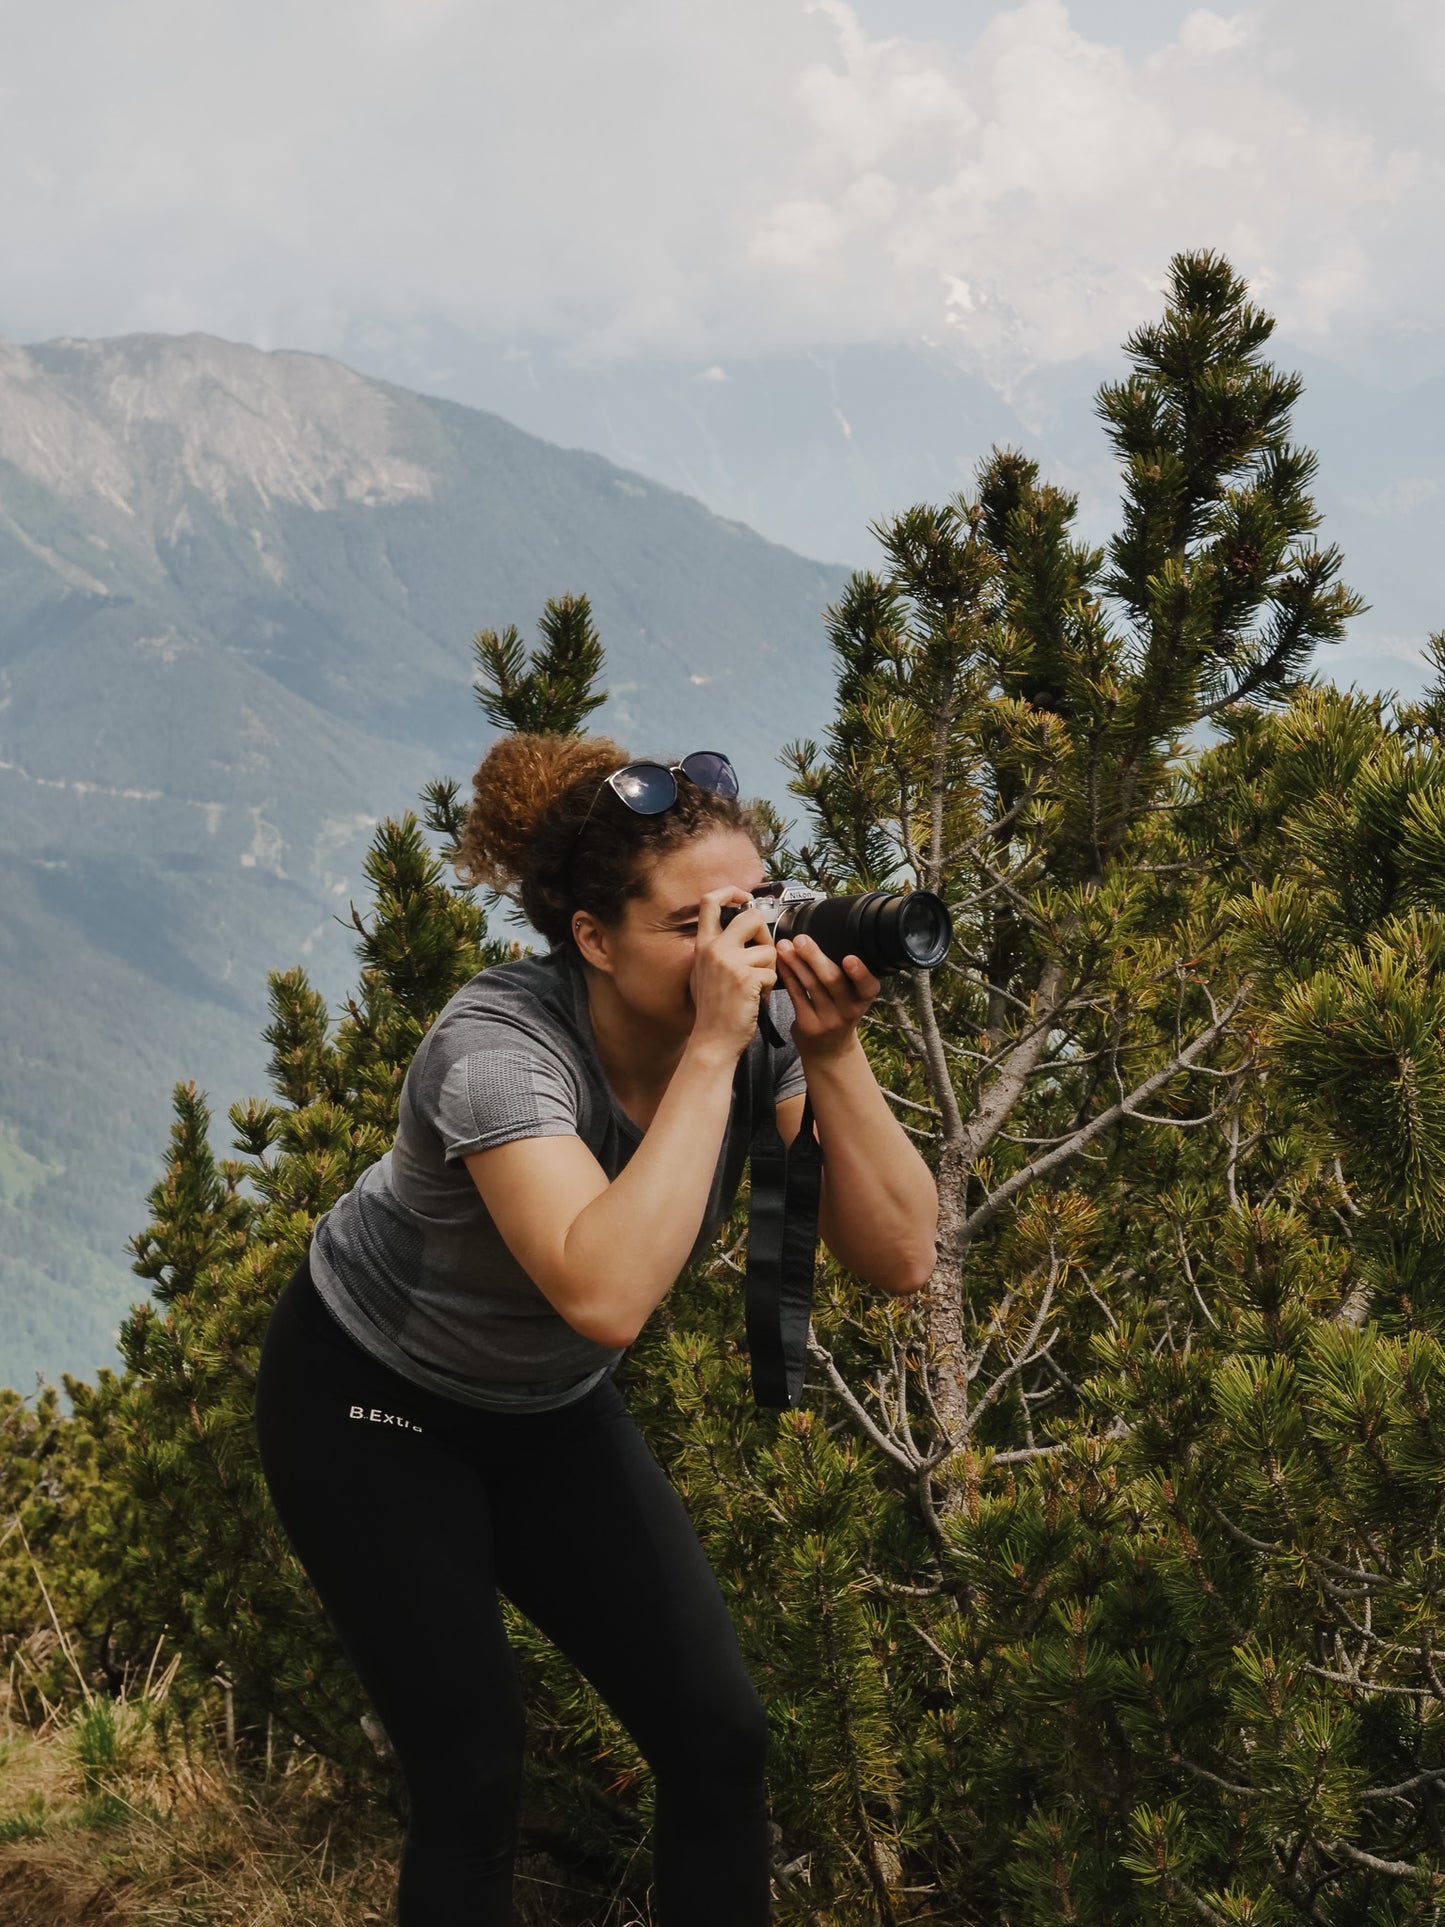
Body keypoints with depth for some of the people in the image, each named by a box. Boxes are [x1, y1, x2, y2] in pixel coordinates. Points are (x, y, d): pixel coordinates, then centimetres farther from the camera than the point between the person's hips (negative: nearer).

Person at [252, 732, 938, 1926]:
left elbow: (899, 1257, -21)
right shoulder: (499, 1048, -34)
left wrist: (832, 1051, -33)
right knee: (475, 1773, -9)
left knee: (721, 1738, -3)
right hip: (369, 1399, -5)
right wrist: (712, 1050, -45)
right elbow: (606, 1296, -49)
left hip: (549, 1409, 5)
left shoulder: (757, 1035, -18)